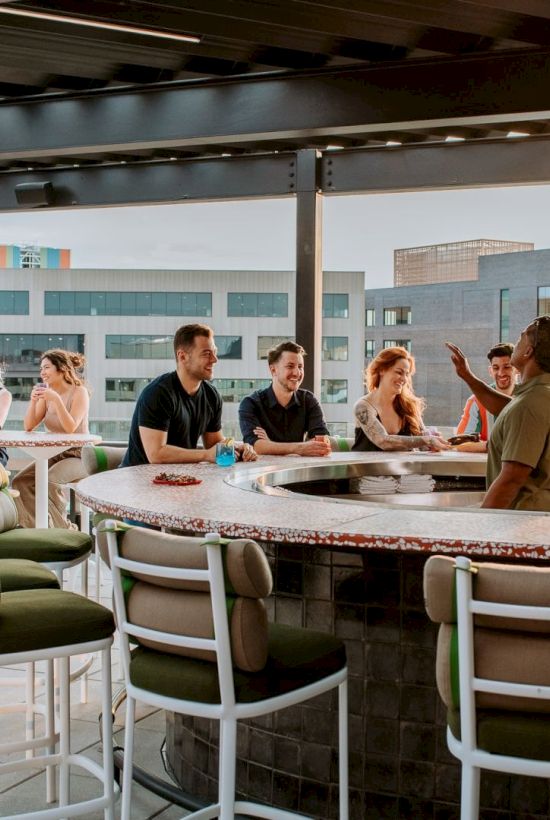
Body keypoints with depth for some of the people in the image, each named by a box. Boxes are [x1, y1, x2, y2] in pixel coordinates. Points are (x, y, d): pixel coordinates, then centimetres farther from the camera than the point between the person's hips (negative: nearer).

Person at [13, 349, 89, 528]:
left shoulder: (79, 392, -9)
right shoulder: (46, 394, 7)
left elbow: (71, 428, -21)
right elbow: (29, 426, 1)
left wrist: (56, 399, -30)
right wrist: (33, 400, -14)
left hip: (78, 456, -6)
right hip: (53, 455, 6)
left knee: (49, 481, -32)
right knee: (20, 482, -17)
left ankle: (62, 529, -13)